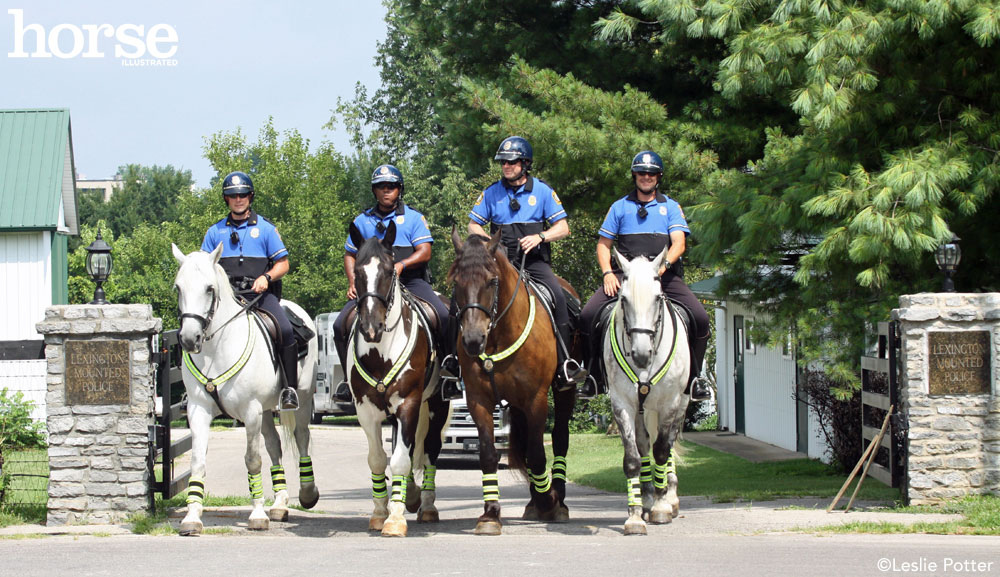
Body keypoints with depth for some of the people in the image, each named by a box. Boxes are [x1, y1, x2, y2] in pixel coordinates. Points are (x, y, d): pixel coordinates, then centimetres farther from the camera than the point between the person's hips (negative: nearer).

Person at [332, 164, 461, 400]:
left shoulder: (413, 218, 7)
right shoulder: (363, 221, 14)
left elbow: (425, 253, -3)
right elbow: (350, 255, 20)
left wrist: (401, 264, -21)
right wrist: (353, 282, 3)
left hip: (410, 282, -2)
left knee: (444, 316, -26)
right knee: (341, 325, -15)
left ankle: (450, 372, -11)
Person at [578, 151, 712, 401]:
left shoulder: (670, 207, 13)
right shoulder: (620, 207, 15)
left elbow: (679, 242, 1)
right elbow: (604, 244, 15)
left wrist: (664, 263, -18)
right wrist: (607, 273, -3)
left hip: (664, 275, -1)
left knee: (700, 317, -20)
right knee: (587, 316, -19)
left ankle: (693, 377, -3)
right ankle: (595, 373, -2)